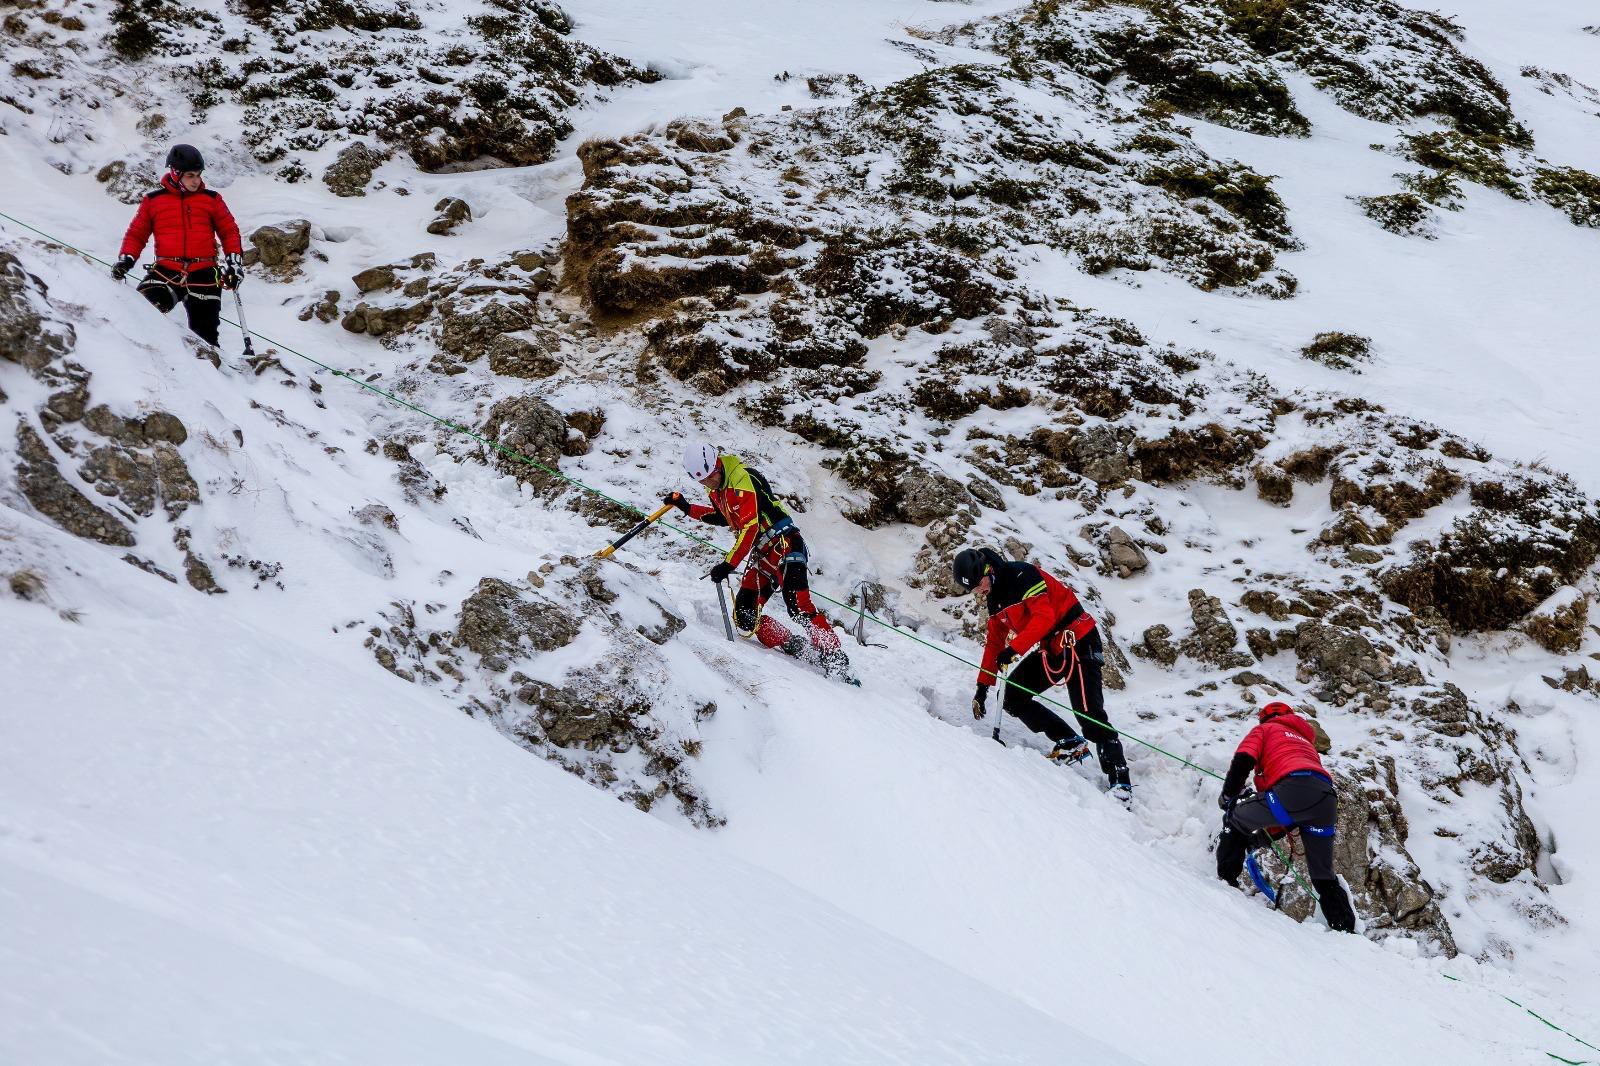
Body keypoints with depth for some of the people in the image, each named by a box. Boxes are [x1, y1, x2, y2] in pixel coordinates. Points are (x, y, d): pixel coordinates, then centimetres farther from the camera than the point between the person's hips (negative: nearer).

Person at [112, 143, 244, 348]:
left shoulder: (211, 200, 12)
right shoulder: (153, 201, 11)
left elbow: (229, 231, 16)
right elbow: (137, 233, 16)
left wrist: (235, 262, 4)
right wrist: (126, 259, 1)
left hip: (204, 275, 1)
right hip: (165, 272, -1)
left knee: (204, 338, 2)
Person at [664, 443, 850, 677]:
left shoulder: (741, 481, -17)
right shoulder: (717, 489, 11)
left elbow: (749, 529, -24)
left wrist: (729, 565, -26)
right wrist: (687, 508, 25)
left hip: (784, 546, -9)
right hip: (761, 556, 9)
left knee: (799, 607, -21)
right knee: (745, 618, -3)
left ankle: (833, 656, -18)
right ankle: (793, 646, 0)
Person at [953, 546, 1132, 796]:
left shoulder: (1022, 575, -18)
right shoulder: (995, 597, 11)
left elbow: (1044, 618, -28)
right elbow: (994, 642, 19)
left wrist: (1014, 649, -33)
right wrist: (983, 685, 16)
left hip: (1078, 642, -9)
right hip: (1049, 650, 9)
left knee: (1088, 713, -17)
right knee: (1012, 696, 0)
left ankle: (1120, 780, -16)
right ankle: (1070, 743, 2)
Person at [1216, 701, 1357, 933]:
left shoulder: (1265, 729, 28)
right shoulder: (1306, 740, 45)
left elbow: (1243, 760, 6)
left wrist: (1228, 796, 17)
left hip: (1293, 787, -6)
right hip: (1327, 799, 6)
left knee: (1234, 819, 17)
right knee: (1324, 877, 17)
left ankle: (1226, 880, 8)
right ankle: (1345, 929, 9)